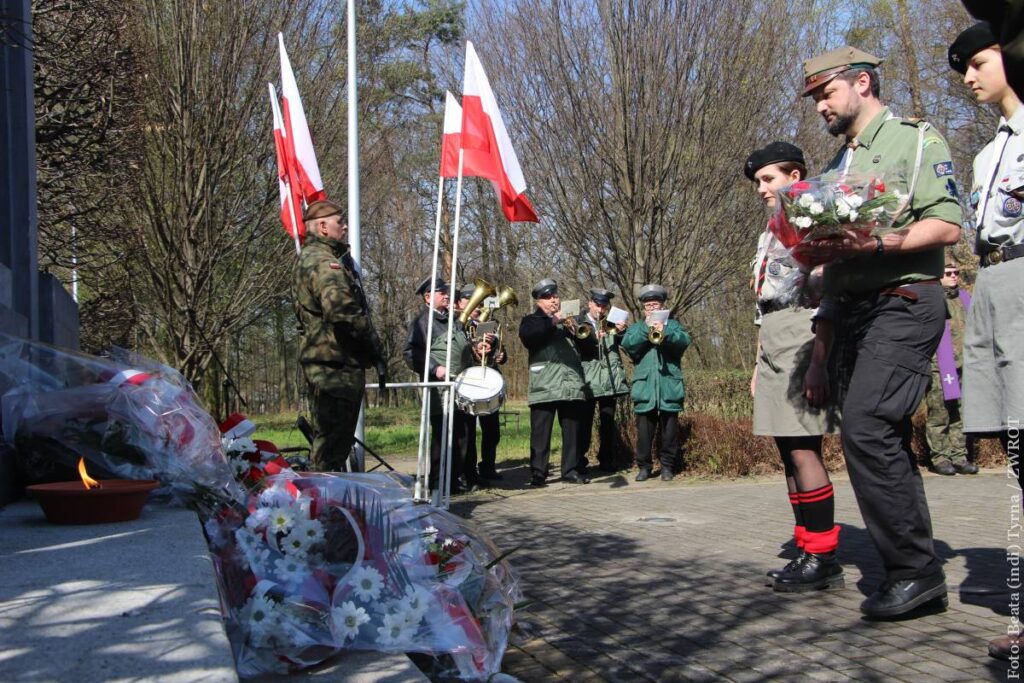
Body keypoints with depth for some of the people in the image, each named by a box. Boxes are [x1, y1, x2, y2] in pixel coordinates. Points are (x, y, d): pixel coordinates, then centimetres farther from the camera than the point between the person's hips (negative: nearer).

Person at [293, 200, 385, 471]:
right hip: (335, 361, -11)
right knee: (333, 440, -7)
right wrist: (375, 346, -16)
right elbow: (341, 310, -29)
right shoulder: (323, 262, -15)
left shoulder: (310, 257, 20)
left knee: (334, 437, 18)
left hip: (324, 362, 11)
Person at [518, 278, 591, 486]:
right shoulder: (532, 320, 10)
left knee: (573, 431, 6)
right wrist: (552, 322, -18)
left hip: (572, 384, 4)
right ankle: (538, 473, 0)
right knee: (541, 432, -5)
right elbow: (526, 336, -14)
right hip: (544, 387, -4)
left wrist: (576, 331, 0)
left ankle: (571, 470, 15)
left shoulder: (569, 320, 23)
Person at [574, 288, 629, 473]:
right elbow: (577, 344, -8)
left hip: (610, 378, 3)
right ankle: (579, 460, 6)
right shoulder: (579, 322, 5)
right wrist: (594, 339, -25)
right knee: (585, 421, -2)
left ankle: (606, 460, 14)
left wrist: (621, 331, -12)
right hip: (588, 379, -3)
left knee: (608, 421, 7)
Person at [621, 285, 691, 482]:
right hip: (644, 386, 0)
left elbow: (685, 340, -6)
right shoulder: (636, 327, 16)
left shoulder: (672, 325, 15)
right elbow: (627, 345, -3)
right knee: (644, 428, -1)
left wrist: (665, 332, -22)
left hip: (669, 386, 0)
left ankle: (667, 466, 10)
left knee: (670, 427, 2)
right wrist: (646, 329, -12)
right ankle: (644, 466, 8)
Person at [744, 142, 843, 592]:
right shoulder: (768, 236, 24)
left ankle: (822, 556, -7)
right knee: (787, 451, 7)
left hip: (803, 339, -9)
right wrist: (759, 364, 21)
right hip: (772, 348, 9)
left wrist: (820, 356, -22)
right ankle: (808, 549, 12)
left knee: (803, 449, -13)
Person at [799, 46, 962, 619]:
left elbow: (947, 225, -11)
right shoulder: (836, 168, 23)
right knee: (886, 442, 6)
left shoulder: (915, 140, 1)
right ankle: (914, 573, 12)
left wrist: (875, 244, -23)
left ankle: (915, 568, -11)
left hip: (903, 303, -8)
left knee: (866, 428, -20)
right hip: (851, 313, 8)